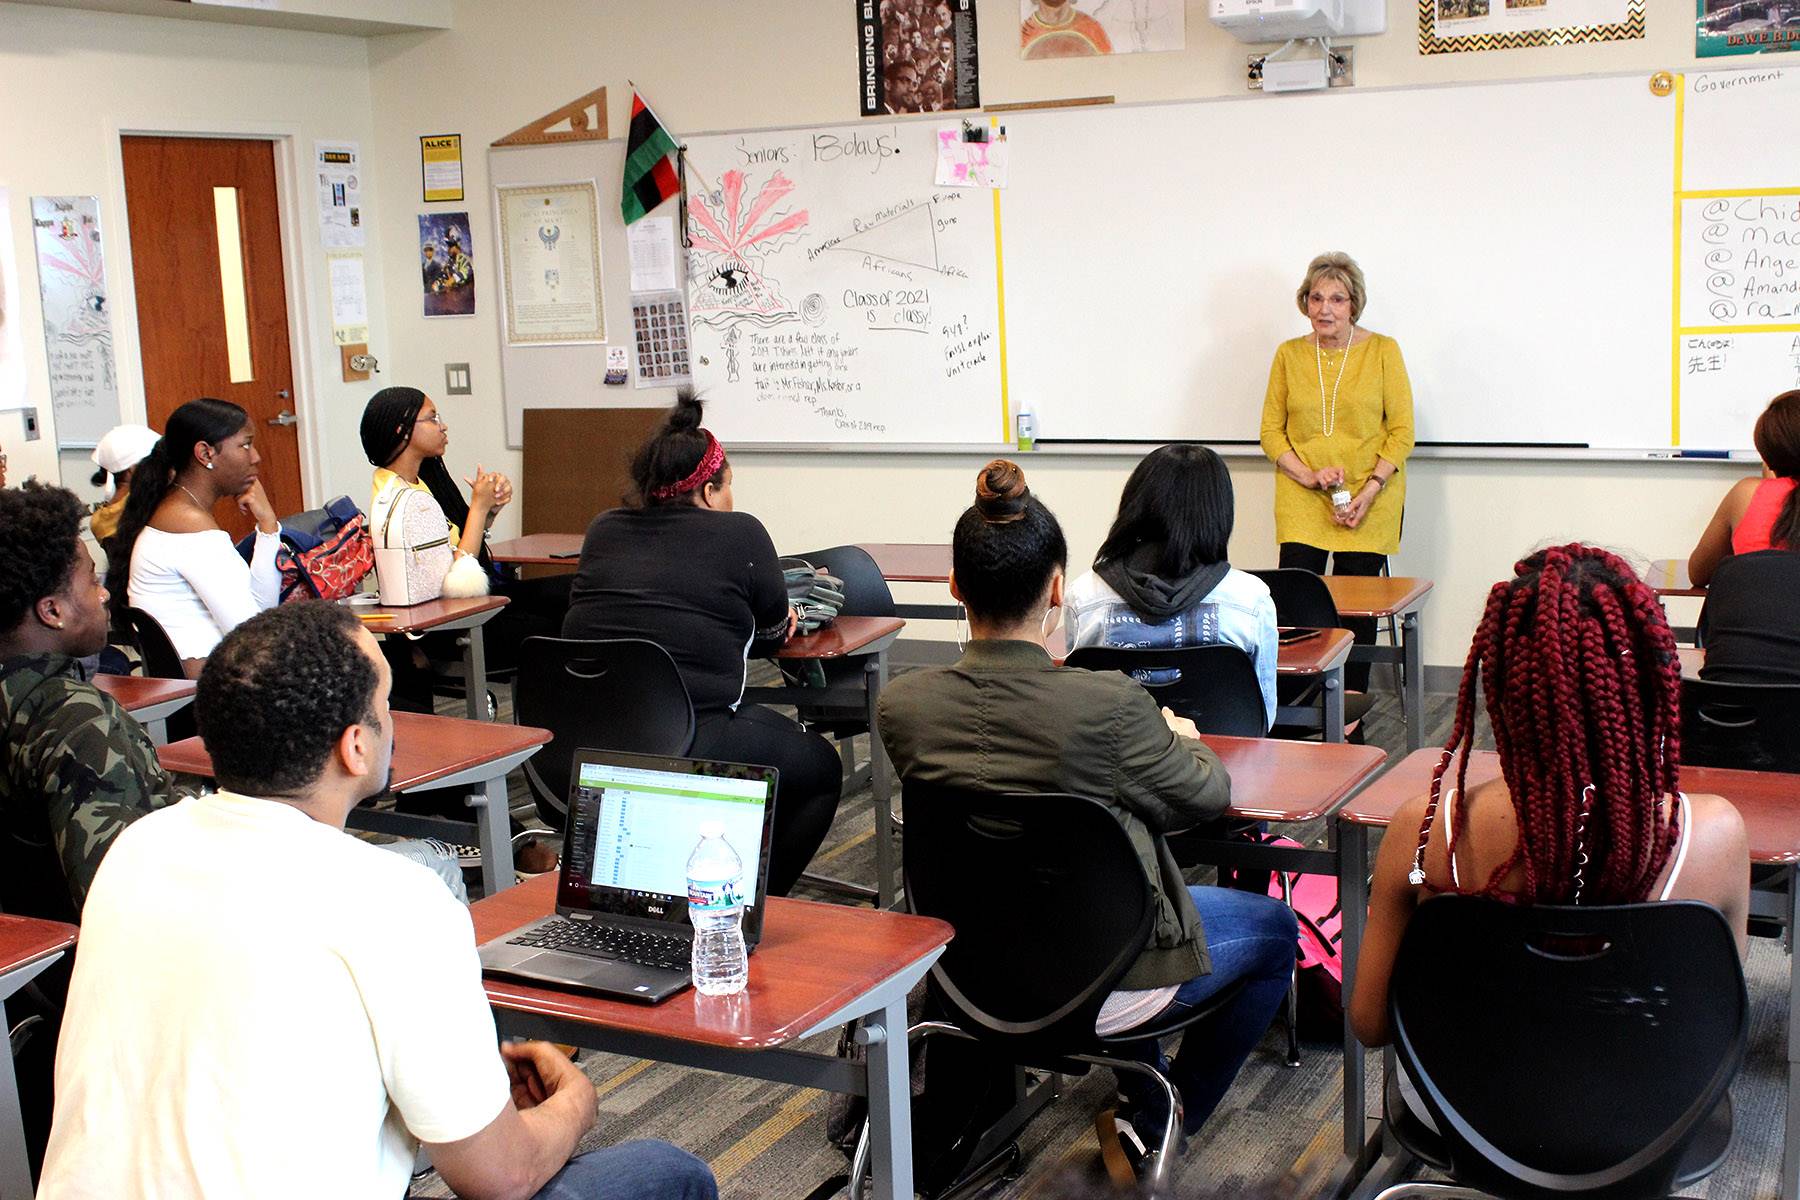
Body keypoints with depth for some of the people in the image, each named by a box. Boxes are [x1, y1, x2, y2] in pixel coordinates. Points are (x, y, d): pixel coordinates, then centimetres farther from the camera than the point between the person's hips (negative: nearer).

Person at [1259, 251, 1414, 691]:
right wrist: (1309, 475, -9)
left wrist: (1369, 490, -11)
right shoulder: (1288, 354, 6)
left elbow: (1402, 430, -1)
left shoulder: (1383, 350, 0)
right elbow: (1270, 430, 7)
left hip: (1369, 503, -1)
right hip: (1301, 500, 1)